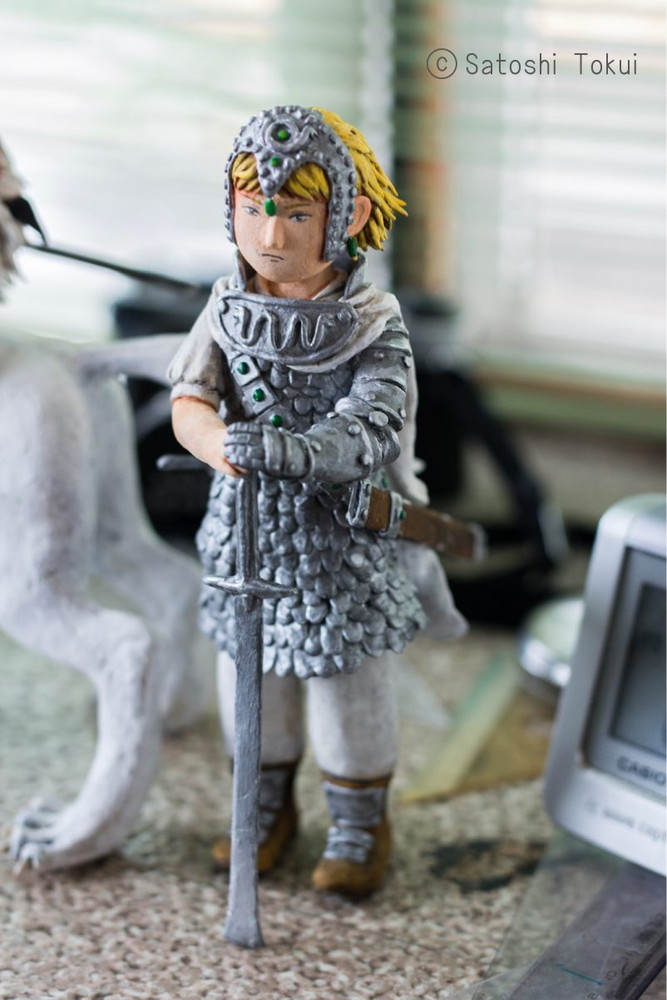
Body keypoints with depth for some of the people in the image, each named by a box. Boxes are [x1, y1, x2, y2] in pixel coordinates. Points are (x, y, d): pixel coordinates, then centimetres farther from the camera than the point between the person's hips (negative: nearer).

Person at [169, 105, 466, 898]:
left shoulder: (372, 325, -15)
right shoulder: (229, 306, -4)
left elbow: (368, 430, -26)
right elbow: (189, 399, -13)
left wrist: (291, 451, -44)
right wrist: (218, 440, -37)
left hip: (343, 532, -4)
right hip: (246, 525, 4)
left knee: (351, 683, 9)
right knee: (248, 671, 17)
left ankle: (360, 825, 29)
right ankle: (267, 804, 40)